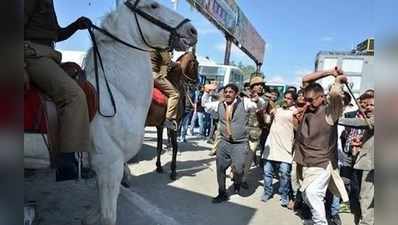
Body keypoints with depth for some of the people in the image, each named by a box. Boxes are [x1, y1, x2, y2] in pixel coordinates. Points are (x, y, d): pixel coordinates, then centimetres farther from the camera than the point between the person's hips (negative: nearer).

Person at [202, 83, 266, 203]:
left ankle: (236, 180, 27)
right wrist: (206, 93, 3)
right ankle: (222, 194, 27)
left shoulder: (244, 102, -5)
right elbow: (206, 104, 20)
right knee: (220, 168, 8)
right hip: (224, 142, 4)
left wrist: (257, 100, -30)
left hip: (240, 144, -4)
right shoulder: (219, 105, 6)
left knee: (238, 169, -12)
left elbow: (261, 105, -6)